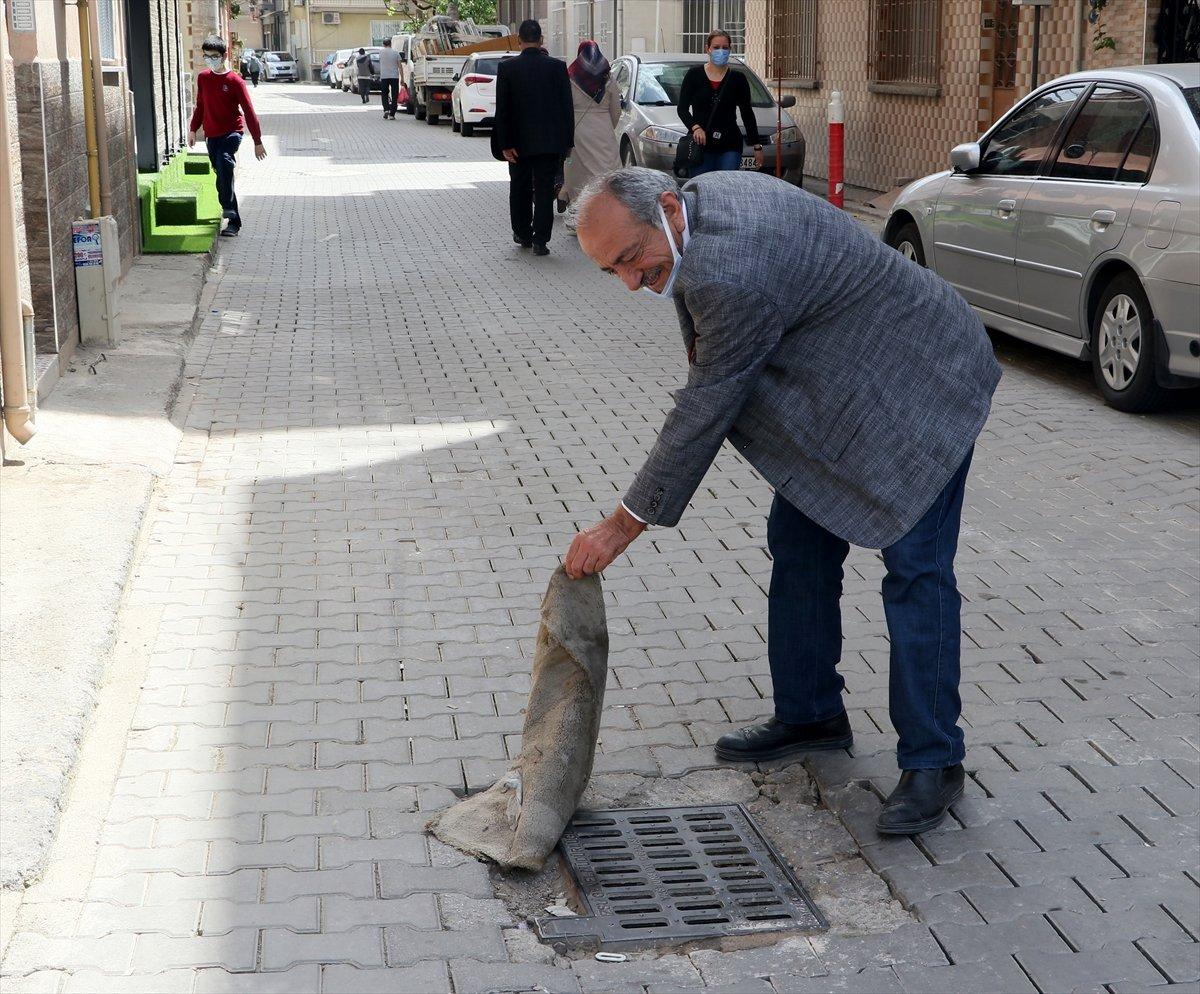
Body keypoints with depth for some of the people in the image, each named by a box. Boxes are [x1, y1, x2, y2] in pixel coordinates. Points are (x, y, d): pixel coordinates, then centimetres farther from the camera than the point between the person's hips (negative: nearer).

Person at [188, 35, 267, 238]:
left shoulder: (234, 81, -7)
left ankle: (228, 207, -27)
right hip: (211, 135, 5)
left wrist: (258, 142, -5)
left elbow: (249, 112, -5)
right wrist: (193, 129, 18)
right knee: (222, 175, 5)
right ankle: (233, 221, 11)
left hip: (232, 132, -5)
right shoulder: (202, 78, 8)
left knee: (224, 162, -33)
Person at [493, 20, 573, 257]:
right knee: (544, 190, 2)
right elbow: (566, 107, -2)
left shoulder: (507, 68, -6)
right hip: (549, 140, 0)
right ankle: (540, 240, -4)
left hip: (519, 141, 0)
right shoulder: (557, 67, -4)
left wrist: (505, 144, -5)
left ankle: (523, 234, 26)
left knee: (520, 189, 16)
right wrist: (567, 140, 4)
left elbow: (502, 110, -7)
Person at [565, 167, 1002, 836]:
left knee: (916, 571, -9)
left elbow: (707, 409, -26)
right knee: (800, 548, 13)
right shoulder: (702, 199, -4)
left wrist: (625, 525, -18)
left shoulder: (734, 273, -34)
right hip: (841, 391, 11)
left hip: (920, 387, -11)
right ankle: (811, 715, 26)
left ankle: (933, 762, -1)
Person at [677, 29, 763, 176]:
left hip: (729, 147, 0)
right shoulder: (694, 75, 5)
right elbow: (682, 109, 0)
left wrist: (757, 146, 11)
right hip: (700, 146, 0)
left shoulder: (737, 79, 7)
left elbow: (747, 114, 12)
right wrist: (695, 127, -19)